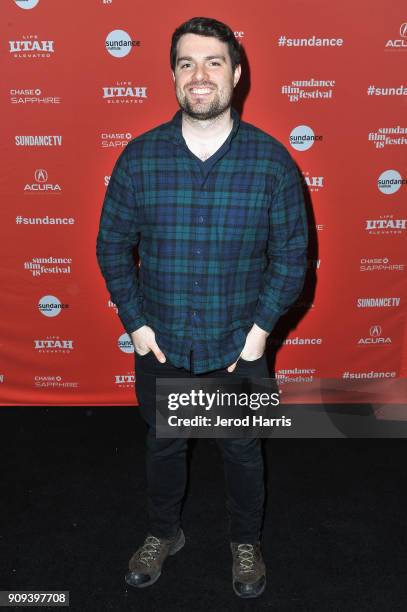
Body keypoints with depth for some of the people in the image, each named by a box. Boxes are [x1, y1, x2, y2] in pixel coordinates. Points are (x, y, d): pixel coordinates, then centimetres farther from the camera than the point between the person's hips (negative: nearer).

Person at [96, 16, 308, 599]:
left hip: (239, 347, -1)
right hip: (160, 344, 1)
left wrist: (261, 326, -11)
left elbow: (292, 253, -4)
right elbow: (112, 245, 0)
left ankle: (246, 543, 46)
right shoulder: (139, 157, -7)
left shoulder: (271, 159, -9)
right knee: (163, 445, 21)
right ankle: (164, 533, 48)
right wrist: (135, 321, -7)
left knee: (242, 450, 18)